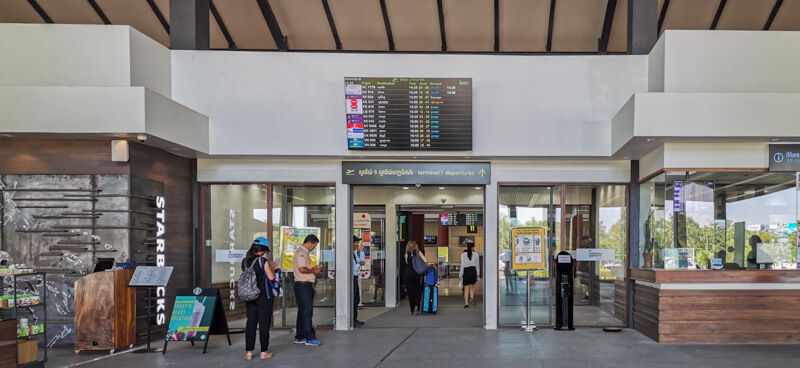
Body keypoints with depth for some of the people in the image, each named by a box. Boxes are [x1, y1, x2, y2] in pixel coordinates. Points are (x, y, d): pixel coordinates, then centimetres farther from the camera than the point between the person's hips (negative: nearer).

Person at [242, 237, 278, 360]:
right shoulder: (263, 261, -14)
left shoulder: (245, 261, 4)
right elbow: (271, 277, -13)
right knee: (264, 323, 4)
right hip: (264, 297, -5)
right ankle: (264, 351, 10)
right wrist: (272, 267, 6)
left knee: (251, 323, 9)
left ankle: (248, 351, 9)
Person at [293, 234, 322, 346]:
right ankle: (310, 338, -6)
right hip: (303, 285, -11)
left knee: (303, 312, 13)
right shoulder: (301, 252, -14)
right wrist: (314, 271, -12)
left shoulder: (305, 252, 20)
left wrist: (313, 270, 12)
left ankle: (300, 337, 19)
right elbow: (302, 269, -24)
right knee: (307, 312, -8)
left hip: (306, 285, 11)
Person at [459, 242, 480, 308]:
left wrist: (460, 275, -3)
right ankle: (471, 298, -7)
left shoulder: (463, 255, -3)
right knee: (472, 286, 18)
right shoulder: (475, 255, 1)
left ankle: (466, 303, -1)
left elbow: (462, 265, -6)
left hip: (466, 271, -1)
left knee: (466, 288, 4)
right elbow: (477, 265, 5)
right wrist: (478, 274, 13)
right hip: (473, 271, 1)